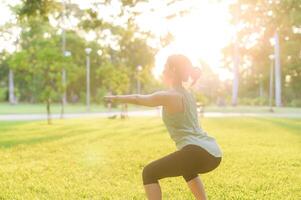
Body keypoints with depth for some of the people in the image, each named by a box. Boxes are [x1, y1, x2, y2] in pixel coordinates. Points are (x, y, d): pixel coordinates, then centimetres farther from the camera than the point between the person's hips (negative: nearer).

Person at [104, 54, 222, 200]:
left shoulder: (167, 96, -4)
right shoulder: (187, 94, 18)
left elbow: (138, 99, 12)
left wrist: (116, 98, 27)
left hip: (198, 153, -9)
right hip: (214, 154, 9)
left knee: (149, 174, 3)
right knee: (186, 167, 40)